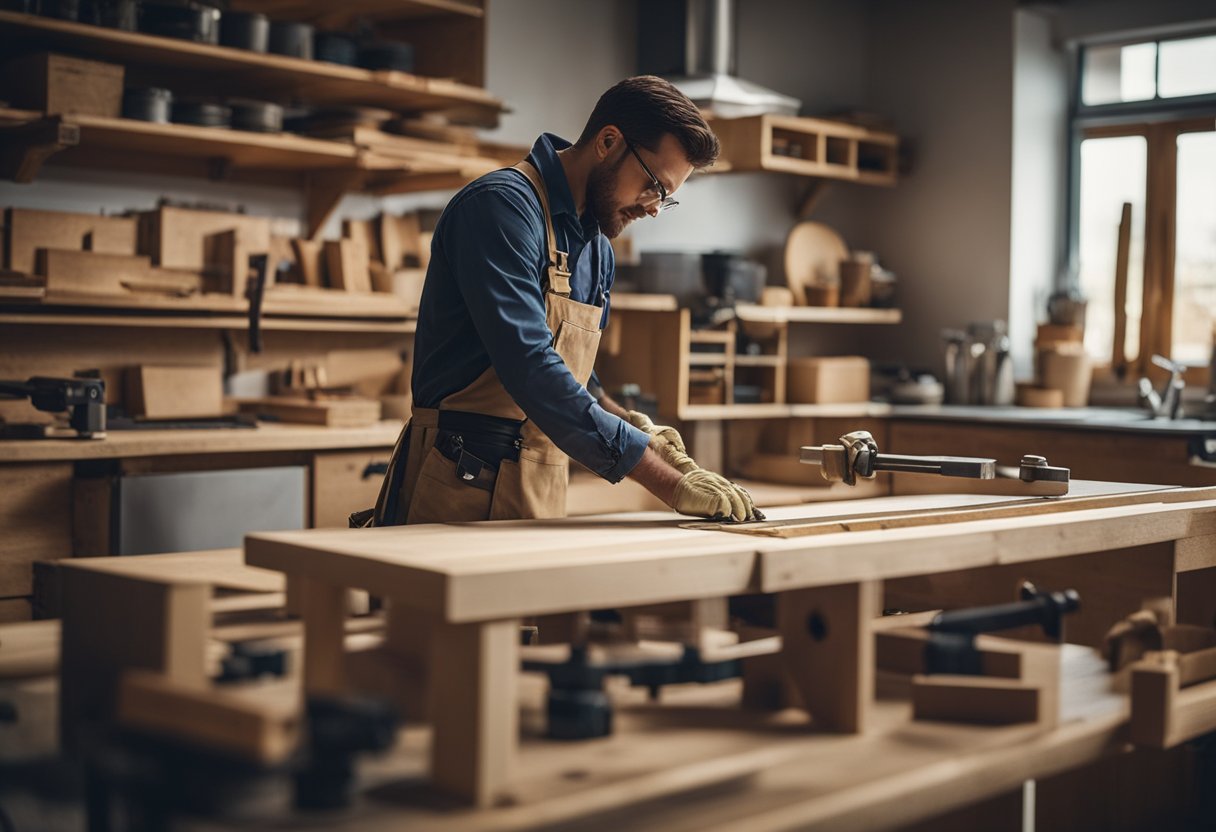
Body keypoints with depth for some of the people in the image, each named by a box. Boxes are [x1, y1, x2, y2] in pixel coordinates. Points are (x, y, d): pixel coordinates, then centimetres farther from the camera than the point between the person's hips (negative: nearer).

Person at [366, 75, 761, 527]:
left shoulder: (598, 250, 14)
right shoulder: (502, 205, -15)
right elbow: (530, 369, -25)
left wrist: (632, 424, 3)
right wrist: (671, 484, -25)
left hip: (543, 498, 8)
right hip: (460, 489, -8)